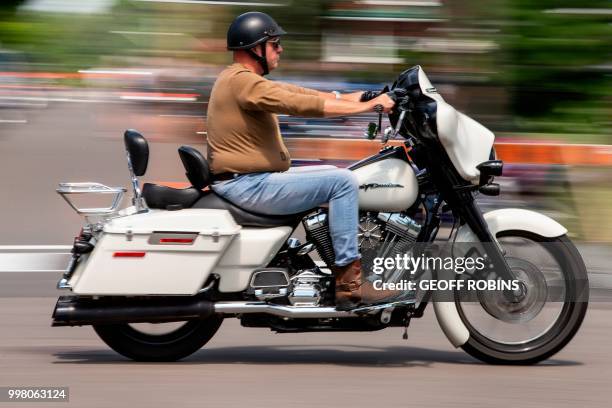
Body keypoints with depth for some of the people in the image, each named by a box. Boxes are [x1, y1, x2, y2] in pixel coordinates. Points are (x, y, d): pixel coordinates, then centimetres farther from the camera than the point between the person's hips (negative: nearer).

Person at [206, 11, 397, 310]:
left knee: (334, 175, 21)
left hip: (252, 178, 11)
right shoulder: (243, 82, -18)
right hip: (248, 185, -11)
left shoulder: (239, 79, 17)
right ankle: (348, 282, -15)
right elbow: (303, 105, -26)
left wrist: (354, 97, 10)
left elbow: (296, 93, 16)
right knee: (343, 182, -14)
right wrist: (367, 107, -22)